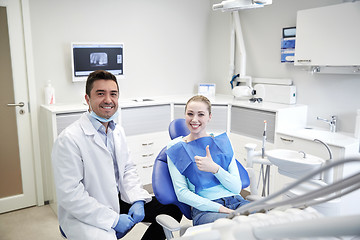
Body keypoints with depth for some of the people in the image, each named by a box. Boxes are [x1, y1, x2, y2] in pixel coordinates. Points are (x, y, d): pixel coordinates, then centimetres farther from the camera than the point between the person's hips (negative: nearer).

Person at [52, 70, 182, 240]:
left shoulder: (118, 131, 6)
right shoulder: (69, 139, -19)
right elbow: (69, 195, -20)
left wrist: (137, 200, -4)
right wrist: (114, 219, -19)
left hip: (118, 201, 7)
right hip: (85, 216, -7)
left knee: (173, 209, 2)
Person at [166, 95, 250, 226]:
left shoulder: (222, 141, 14)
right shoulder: (176, 147, 6)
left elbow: (237, 188, 6)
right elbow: (182, 193, -2)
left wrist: (214, 168, -14)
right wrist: (220, 209, -14)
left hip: (235, 201, 5)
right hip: (204, 208, -4)